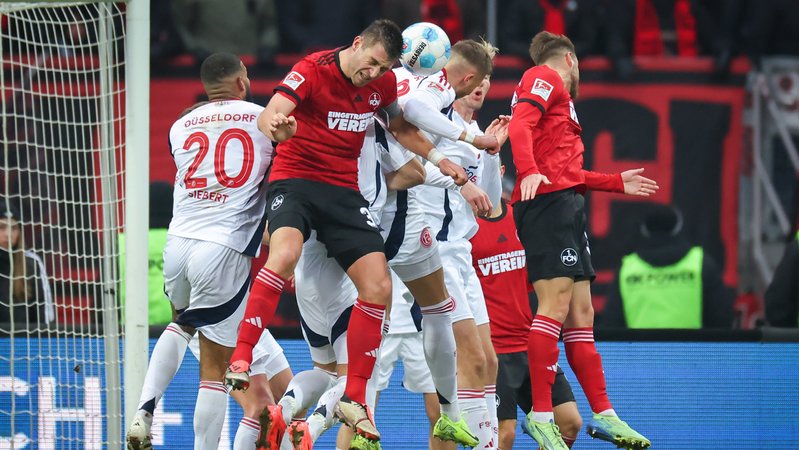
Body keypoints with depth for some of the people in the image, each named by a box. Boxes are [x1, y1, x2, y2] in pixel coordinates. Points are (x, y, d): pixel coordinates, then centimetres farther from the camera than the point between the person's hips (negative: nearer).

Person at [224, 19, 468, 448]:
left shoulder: (383, 82, 4)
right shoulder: (312, 70, -14)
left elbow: (400, 127, 24)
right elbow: (269, 115, -28)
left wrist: (438, 158, 10)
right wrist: (276, 126, -51)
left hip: (344, 191, 6)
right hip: (295, 180, -6)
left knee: (378, 287, -7)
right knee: (285, 252, -36)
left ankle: (353, 399, 3)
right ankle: (240, 361, -30)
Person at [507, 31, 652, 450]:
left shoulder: (553, 89, 28)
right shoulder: (546, 77, 1)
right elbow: (520, 124, -17)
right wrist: (529, 171, -33)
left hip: (564, 209, 10)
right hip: (548, 201, -10)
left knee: (580, 313, 11)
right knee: (556, 304, -17)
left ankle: (603, 415, 14)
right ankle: (540, 415, -19)